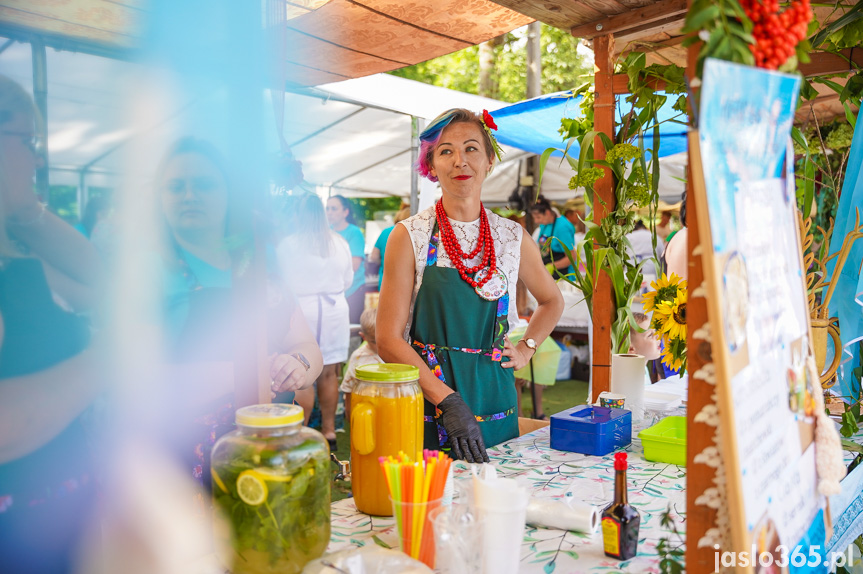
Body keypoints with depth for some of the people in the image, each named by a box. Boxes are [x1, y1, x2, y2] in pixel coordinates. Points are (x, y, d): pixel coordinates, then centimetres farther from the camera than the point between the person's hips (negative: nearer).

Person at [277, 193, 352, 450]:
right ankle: (329, 429, 17)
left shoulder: (287, 245, -10)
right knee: (328, 374, 9)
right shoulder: (340, 243, 2)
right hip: (335, 311, 4)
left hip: (302, 311, -4)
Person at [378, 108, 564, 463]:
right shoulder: (410, 236, -5)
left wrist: (525, 350, 8)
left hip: (494, 401, 3)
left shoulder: (513, 237, 4)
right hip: (428, 406, -3)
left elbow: (552, 301, 24)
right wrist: (448, 400, -19)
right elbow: (389, 339, -9)